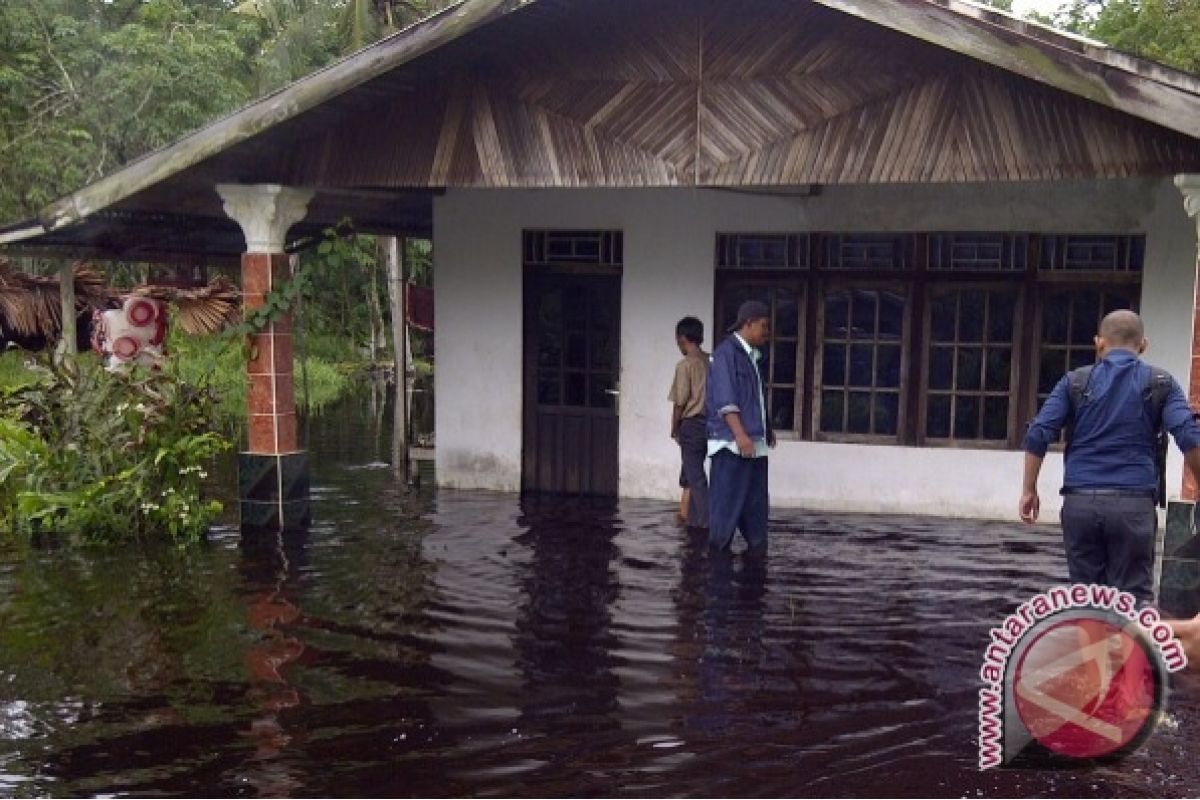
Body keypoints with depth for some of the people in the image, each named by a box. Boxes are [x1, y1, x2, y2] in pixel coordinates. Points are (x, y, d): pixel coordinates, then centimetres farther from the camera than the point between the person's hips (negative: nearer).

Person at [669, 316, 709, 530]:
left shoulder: (685, 364, -12)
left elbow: (680, 402, -12)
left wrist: (674, 429, 2)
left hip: (691, 424, -7)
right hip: (710, 423, 7)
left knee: (695, 476, -2)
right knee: (689, 472, 18)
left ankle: (707, 523, -6)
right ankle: (691, 518, 22)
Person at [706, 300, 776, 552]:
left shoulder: (752, 356, 18)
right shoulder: (726, 352, -9)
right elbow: (725, 399, -16)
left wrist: (766, 429, 24)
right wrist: (740, 434, -22)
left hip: (754, 443, 9)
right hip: (732, 443, -9)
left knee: (755, 503, 10)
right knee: (727, 503, -5)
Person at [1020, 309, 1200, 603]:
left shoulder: (1076, 381, 9)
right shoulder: (1160, 383, 7)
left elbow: (1037, 436, 1)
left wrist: (1029, 490, 7)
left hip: (1080, 501, 1)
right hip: (1133, 502, -1)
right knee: (1133, 598, 2)